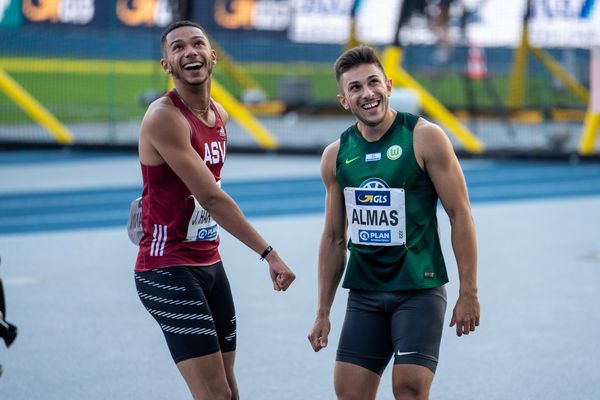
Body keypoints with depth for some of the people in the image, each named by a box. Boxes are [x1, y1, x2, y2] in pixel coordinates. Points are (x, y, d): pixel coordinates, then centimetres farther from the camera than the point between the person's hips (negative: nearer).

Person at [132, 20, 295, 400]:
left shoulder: (219, 115, 9)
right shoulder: (164, 118, -18)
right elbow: (211, 198, -23)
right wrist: (269, 254, -25)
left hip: (210, 264, 9)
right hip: (168, 270, -9)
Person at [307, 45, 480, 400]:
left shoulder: (425, 137, -8)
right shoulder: (336, 156, 6)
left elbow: (461, 215, -7)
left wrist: (469, 293, -11)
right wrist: (323, 312, 14)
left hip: (419, 288, -5)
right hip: (364, 292, 5)